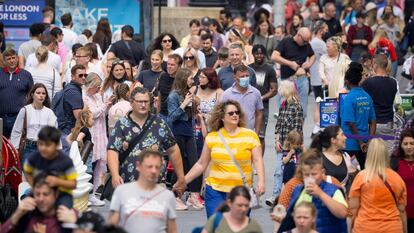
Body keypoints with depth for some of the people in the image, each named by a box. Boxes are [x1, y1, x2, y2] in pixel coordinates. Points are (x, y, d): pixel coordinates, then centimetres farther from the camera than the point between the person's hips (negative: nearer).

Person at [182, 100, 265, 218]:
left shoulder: (250, 136, 3)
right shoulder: (212, 137, 6)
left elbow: (258, 161, 0)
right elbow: (201, 164, 11)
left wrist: (261, 181, -15)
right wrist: (183, 181, 8)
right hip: (215, 191, 1)